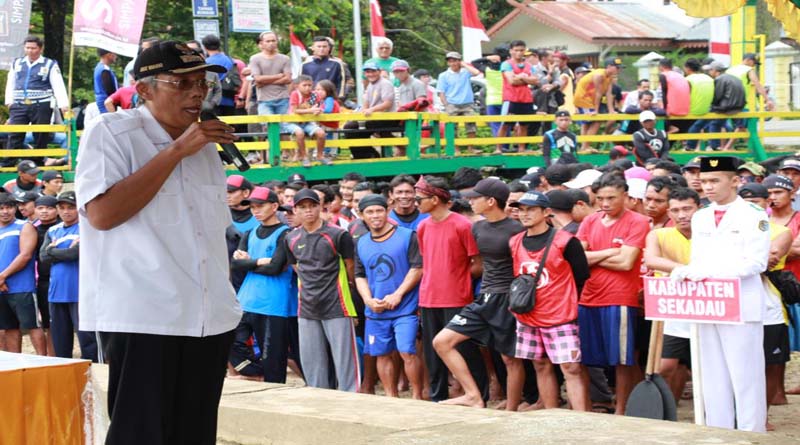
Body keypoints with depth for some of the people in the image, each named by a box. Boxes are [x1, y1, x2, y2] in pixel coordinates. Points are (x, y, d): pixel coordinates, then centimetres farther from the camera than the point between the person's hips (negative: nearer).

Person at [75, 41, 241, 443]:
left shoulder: (205, 146, 17)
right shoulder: (110, 134, -4)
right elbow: (102, 213, -18)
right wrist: (177, 151, -16)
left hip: (210, 320, 7)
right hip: (141, 320, -7)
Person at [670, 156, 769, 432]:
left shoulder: (754, 215, -5)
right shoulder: (700, 218, 14)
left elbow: (756, 262, -13)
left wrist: (709, 272, -20)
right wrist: (686, 273, -7)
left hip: (741, 306, -6)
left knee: (746, 377, -3)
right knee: (713, 378, 9)